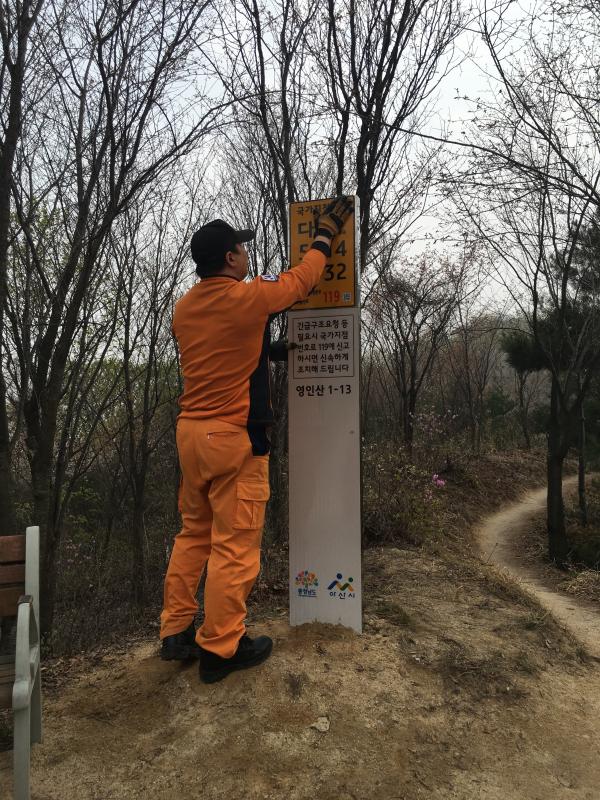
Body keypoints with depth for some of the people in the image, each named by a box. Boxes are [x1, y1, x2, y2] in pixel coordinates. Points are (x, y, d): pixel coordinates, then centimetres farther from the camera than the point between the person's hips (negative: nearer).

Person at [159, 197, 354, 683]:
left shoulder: (185, 308, 9)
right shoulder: (248, 299, -11)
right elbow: (302, 279, 6)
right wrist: (327, 232, 21)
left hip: (191, 430, 8)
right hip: (236, 437, -8)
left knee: (195, 533, 18)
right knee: (235, 544, 2)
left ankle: (177, 632, 27)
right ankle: (220, 648, 13)